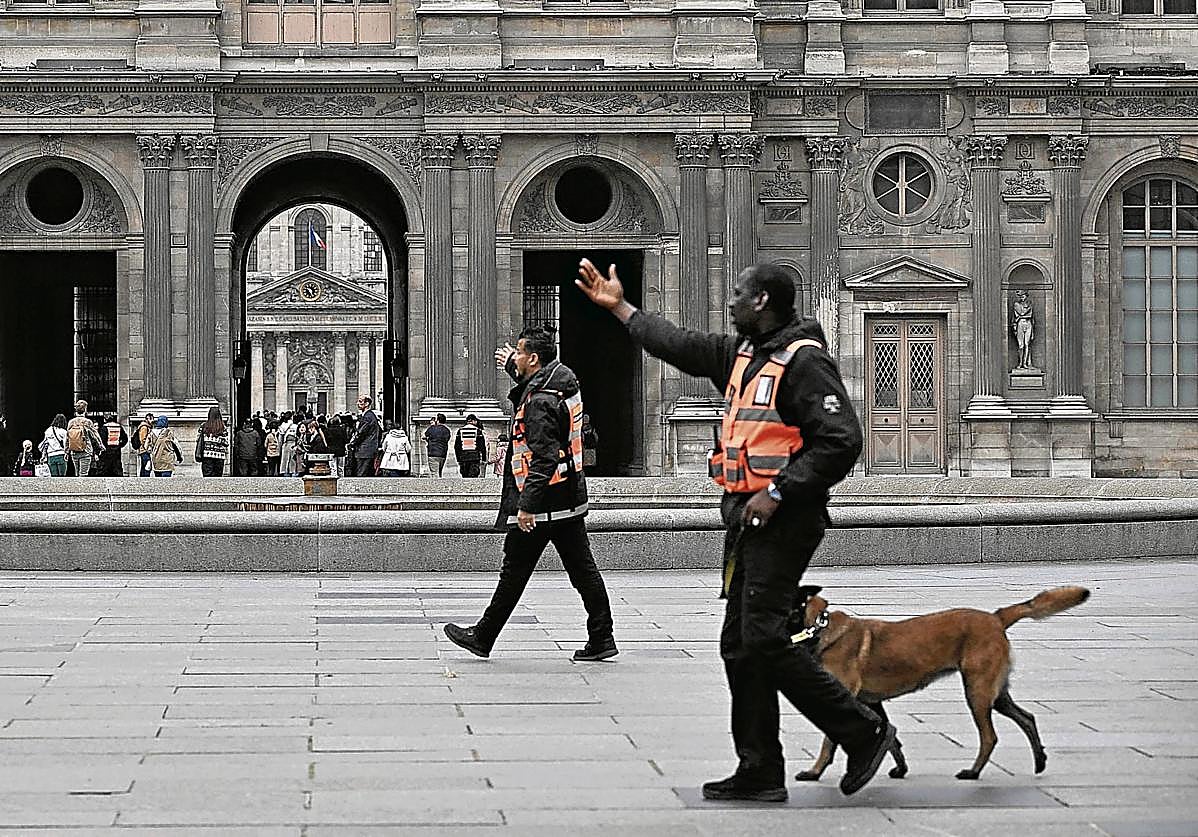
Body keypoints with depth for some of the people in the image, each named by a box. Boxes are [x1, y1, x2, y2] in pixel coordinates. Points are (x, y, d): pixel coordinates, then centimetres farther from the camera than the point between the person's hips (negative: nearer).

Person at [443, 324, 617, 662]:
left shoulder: (540, 402, -19)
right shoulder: (564, 380, 8)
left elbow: (543, 459, -25)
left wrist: (527, 505, -25)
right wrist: (512, 366, 48)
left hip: (542, 502, -9)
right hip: (570, 500, 9)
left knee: (515, 571, 1)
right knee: (582, 568, 8)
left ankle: (482, 637, 11)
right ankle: (601, 639, 7)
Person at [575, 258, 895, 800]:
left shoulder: (804, 362, -14)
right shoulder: (743, 354, 14)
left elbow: (841, 442, -21)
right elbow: (681, 346, 28)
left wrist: (778, 492, -21)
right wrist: (618, 307, 32)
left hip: (781, 520, -10)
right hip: (746, 518, 10)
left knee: (763, 640, -16)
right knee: (740, 644, 8)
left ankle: (862, 732, -6)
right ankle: (760, 772, 12)